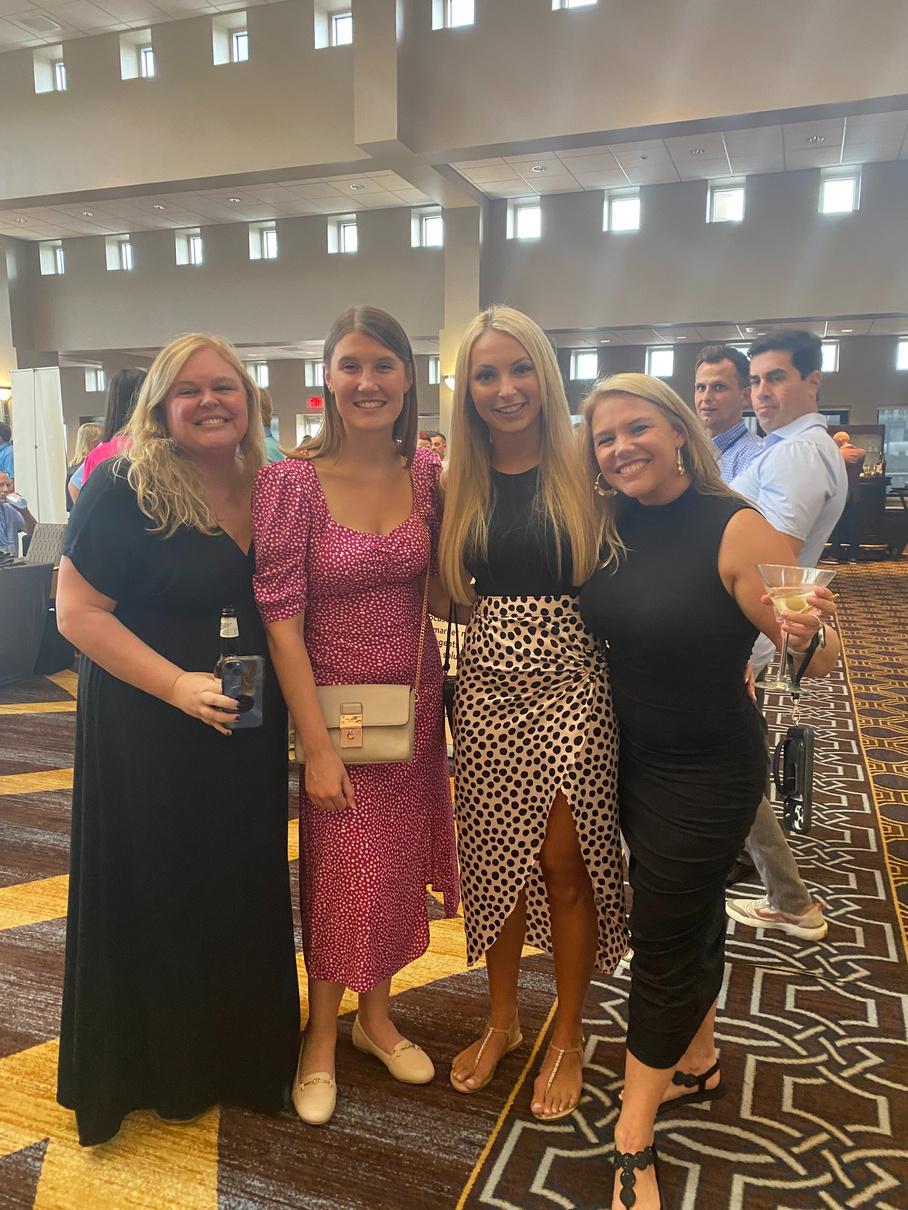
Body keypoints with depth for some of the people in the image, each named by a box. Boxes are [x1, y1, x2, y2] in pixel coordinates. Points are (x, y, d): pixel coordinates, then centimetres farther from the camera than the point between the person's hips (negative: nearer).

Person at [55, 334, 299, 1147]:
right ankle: (155, 1066, 34)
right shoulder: (124, 490, -14)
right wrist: (178, 685, -22)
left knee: (244, 889, 16)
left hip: (248, 736, 5)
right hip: (148, 736, -5)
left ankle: (240, 1052, 40)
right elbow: (77, 611, -15)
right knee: (152, 897, 10)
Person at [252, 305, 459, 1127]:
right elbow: (280, 618, -15)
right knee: (343, 871, 7)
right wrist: (317, 743, -16)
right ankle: (322, 1036, 33)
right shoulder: (292, 481, -15)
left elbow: (444, 594, 8)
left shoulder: (430, 474, -3)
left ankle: (375, 1013, 41)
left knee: (398, 866, 16)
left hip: (416, 702, 4)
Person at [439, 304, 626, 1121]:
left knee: (564, 860, 5)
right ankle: (501, 1019, 35)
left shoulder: (582, 471, -3)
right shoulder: (459, 485, 5)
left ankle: (569, 1036, 29)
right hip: (488, 682, 3)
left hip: (571, 681, -3)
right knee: (494, 855, 12)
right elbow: (450, 590, 10)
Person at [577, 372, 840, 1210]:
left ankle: (634, 1140, 26)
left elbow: (817, 659, -19)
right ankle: (697, 1061, 47)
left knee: (663, 940, 5)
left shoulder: (735, 529, -20)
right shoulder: (609, 529, -4)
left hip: (707, 770, -6)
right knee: (692, 913, 24)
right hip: (631, 756, 6)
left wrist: (805, 636, -40)